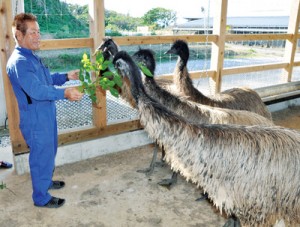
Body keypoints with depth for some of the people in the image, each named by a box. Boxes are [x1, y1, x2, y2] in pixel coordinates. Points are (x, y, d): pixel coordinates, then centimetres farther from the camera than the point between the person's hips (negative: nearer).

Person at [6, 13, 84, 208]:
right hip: (35, 120, -10)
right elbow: (36, 90, -31)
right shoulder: (18, 62, -23)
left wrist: (66, 76, 7)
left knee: (49, 152, 24)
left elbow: (46, 80, 20)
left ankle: (46, 181, 45)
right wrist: (64, 93, -38)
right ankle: (41, 197, 22)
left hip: (46, 115, 10)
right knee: (41, 157, 4)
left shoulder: (31, 57, 11)